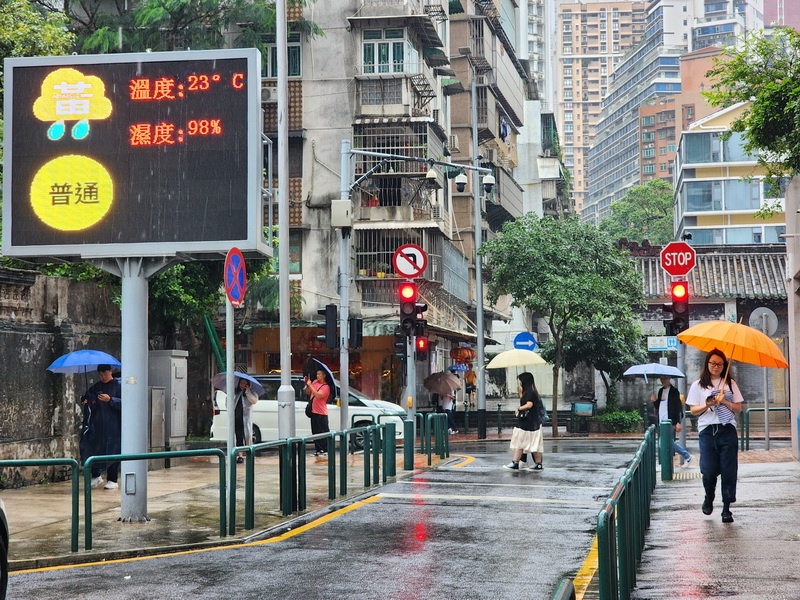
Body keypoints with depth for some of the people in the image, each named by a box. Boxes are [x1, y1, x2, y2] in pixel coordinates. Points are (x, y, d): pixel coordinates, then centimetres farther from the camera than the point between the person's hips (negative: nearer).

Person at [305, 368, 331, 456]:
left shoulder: (326, 387, -12)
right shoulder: (315, 382, 10)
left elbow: (318, 395, -25)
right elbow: (308, 392, 16)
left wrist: (310, 385, -23)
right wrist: (307, 384, -1)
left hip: (321, 413, -8)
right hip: (314, 412, 8)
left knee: (324, 432, -4)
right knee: (315, 432, 10)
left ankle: (325, 450, -2)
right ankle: (318, 450, 16)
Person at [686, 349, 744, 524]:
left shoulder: (730, 384, 12)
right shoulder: (698, 385, 8)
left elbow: (738, 409, 9)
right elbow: (693, 410, 5)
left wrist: (725, 402, -8)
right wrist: (707, 405, -13)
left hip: (727, 430, 1)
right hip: (707, 430, -1)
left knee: (729, 470, -4)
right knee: (709, 470, -7)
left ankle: (726, 509, 2)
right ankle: (709, 498, 23)